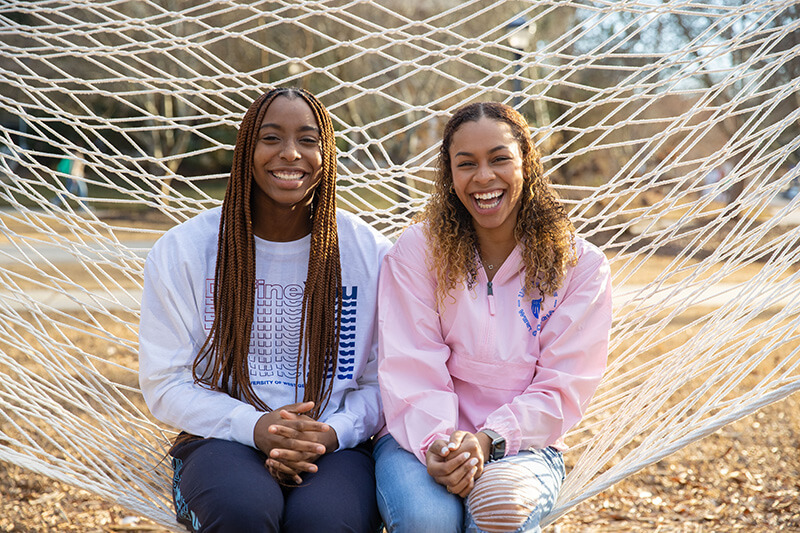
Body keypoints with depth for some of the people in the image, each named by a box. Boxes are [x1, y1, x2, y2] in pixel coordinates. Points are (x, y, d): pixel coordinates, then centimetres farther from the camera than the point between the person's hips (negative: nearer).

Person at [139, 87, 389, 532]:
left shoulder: (370, 253, 2)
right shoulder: (182, 250, 1)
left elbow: (383, 383, 6)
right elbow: (165, 383, 1)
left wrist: (332, 432, -15)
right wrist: (254, 426, -15)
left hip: (334, 445, -1)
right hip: (223, 438, 1)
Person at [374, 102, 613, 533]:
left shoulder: (580, 266, 0)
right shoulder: (416, 251, -2)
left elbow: (563, 387, -4)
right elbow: (411, 367, -8)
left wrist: (486, 440, -19)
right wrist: (436, 443, -27)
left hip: (521, 444, 0)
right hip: (422, 437, 0)